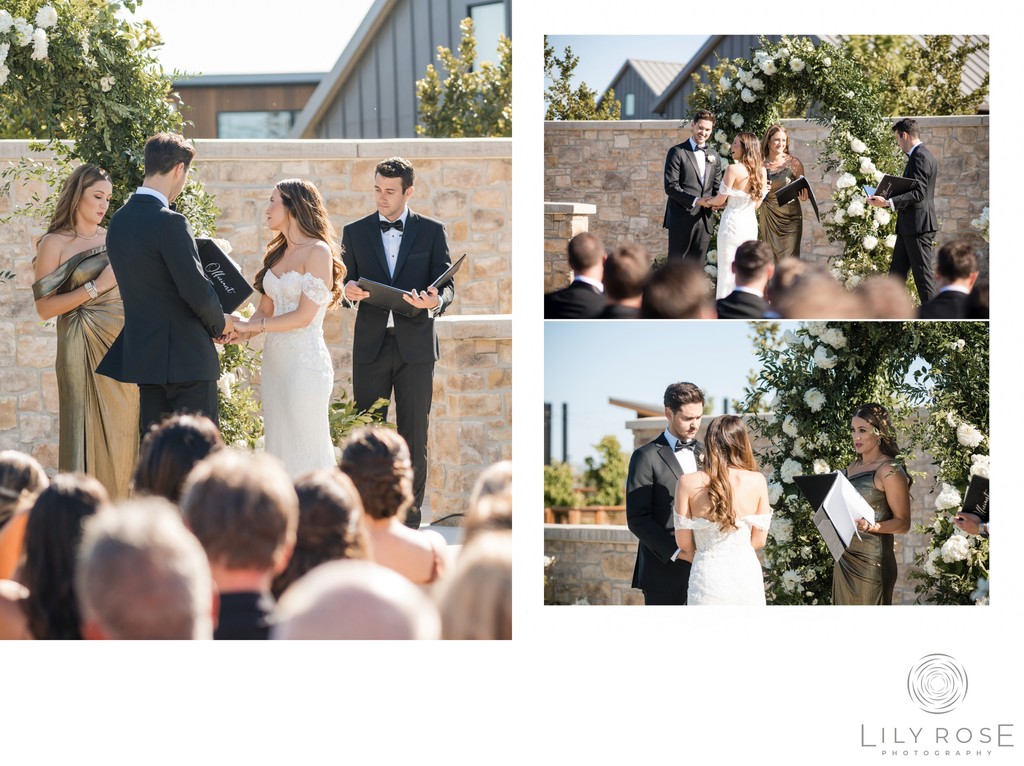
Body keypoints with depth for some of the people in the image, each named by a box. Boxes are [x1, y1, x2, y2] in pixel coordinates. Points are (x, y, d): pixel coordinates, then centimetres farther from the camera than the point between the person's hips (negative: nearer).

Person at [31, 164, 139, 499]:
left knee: (122, 432, 3)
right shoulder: (55, 244, -1)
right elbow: (44, 307, -9)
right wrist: (96, 286, -13)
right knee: (89, 433, -6)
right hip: (84, 350, -5)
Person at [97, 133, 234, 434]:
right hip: (186, 358, -8)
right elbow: (196, 290, -18)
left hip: (144, 353, 8)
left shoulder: (119, 221, 8)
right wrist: (220, 323, 3)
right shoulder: (169, 222, -17)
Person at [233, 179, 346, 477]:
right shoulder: (277, 253, 15)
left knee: (305, 449, -5)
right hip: (275, 360, 8)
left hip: (305, 360, -8)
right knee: (278, 448, 8)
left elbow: (303, 316, -14)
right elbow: (265, 310, 11)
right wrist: (237, 332, -7)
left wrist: (251, 327, -12)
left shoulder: (318, 251, -9)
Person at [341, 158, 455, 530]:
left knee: (414, 437, 1)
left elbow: (447, 286, 3)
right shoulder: (355, 232, 9)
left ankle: (409, 521, 8)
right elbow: (346, 283, 11)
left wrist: (434, 300, -20)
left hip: (415, 345, -1)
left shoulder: (431, 231, 5)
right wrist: (349, 289, -13)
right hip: (371, 345, 1)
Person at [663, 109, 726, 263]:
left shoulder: (714, 156, 15)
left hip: (704, 220, 5)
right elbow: (671, 186, -10)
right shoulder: (677, 152, -3)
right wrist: (695, 201, -18)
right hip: (681, 220, -5)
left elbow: (717, 187, 17)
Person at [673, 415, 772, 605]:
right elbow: (759, 540, 4)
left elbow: (683, 543, -1)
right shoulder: (757, 481, -2)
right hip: (747, 573, 1)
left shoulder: (688, 483, -6)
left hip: (709, 576, -1)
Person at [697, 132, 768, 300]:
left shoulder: (734, 169, -14)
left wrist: (706, 202, 13)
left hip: (732, 223, -6)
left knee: (727, 272, 1)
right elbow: (757, 203, 12)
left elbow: (721, 199, -9)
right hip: (751, 223, 6)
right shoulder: (761, 171, 4)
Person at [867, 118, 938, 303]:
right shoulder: (919, 156, 18)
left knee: (923, 273, -5)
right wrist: (887, 199, 17)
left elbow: (918, 193, -23)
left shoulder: (920, 157, -15)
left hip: (918, 225, -11)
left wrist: (888, 203, -27)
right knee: (896, 273, 10)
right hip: (909, 227, 11)